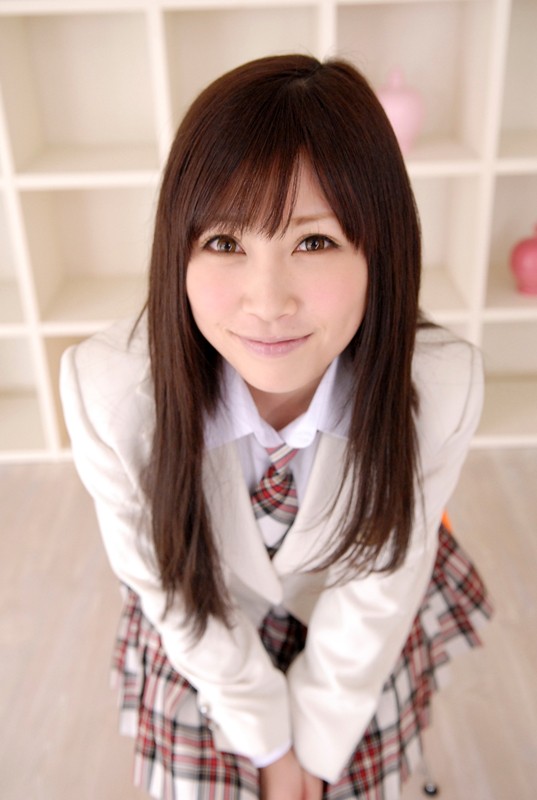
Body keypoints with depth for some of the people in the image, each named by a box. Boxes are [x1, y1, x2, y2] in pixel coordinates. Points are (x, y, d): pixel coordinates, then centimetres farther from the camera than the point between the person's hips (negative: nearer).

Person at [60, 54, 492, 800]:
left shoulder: (441, 386, -35)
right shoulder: (106, 390, -36)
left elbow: (380, 586, -19)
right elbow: (166, 584, -19)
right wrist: (269, 740, -6)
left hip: (363, 652, 1)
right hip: (203, 649, 0)